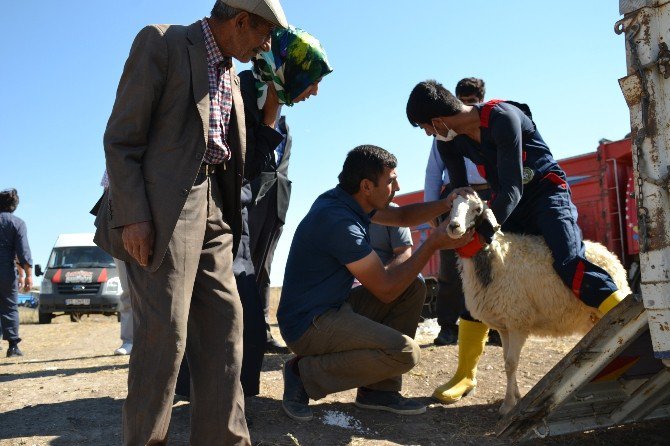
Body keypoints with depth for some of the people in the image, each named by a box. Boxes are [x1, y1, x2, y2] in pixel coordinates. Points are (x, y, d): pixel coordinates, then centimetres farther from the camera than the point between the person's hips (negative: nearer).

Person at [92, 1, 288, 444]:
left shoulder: (232, 76, 20)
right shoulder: (160, 42, -2)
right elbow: (121, 138, -9)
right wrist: (133, 216, -16)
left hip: (214, 210, 8)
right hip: (163, 209, -7)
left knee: (224, 322, 5)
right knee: (165, 332, -7)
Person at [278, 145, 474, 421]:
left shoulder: (346, 200, 5)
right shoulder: (339, 222, -25)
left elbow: (401, 216, 19)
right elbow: (386, 289, -19)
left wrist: (444, 205, 1)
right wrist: (433, 244, -13)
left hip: (332, 307, 10)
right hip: (308, 326, -10)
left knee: (413, 287, 9)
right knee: (404, 352, -25)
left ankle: (379, 389, 9)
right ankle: (306, 374, -7)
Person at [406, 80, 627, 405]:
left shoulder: (501, 117, -26)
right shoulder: (451, 143, -4)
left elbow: (512, 189, -28)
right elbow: (459, 192, 6)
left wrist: (482, 234, -33)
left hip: (546, 192, -6)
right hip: (508, 203, 6)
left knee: (568, 262, -30)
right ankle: (465, 375, 7)